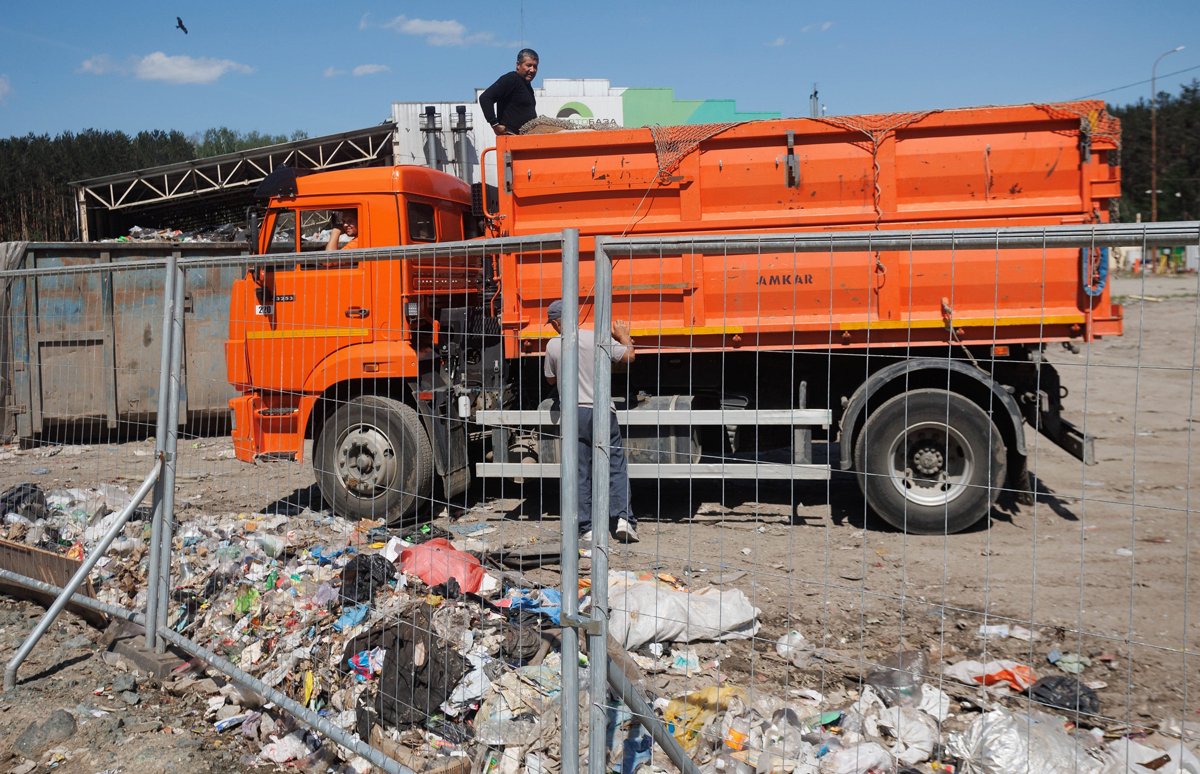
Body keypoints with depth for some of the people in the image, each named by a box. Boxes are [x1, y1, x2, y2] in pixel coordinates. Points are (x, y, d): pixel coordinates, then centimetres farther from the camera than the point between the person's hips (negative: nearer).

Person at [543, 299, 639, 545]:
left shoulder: (553, 345, 0)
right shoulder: (597, 338, -2)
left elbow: (551, 379, 14)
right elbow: (629, 357, 7)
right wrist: (623, 335, 24)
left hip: (573, 414, 0)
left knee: (580, 474, 5)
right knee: (616, 466, 8)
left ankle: (587, 529, 3)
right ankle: (623, 518, -3)